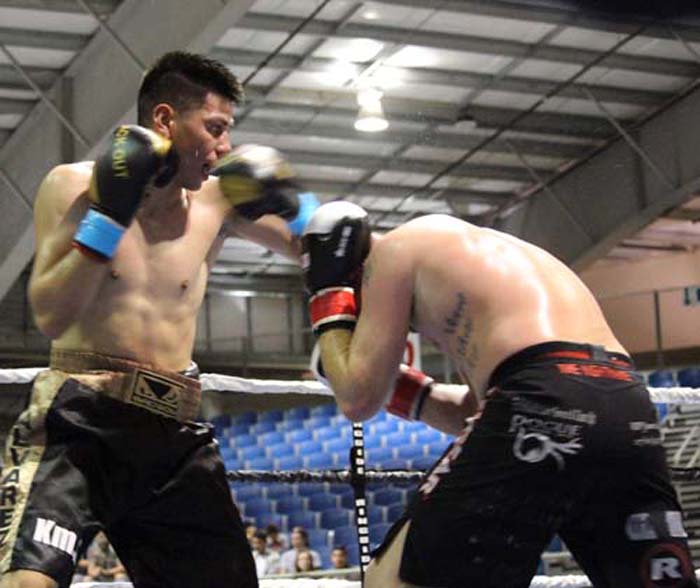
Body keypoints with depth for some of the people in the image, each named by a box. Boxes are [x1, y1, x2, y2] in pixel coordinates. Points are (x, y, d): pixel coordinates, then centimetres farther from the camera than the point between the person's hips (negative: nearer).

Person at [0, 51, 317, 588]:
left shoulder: (218, 198, 8)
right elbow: (50, 316, -10)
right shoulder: (73, 185, -1)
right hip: (79, 419, -4)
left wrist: (292, 208, -2)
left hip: (175, 433, 5)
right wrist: (108, 215, -15)